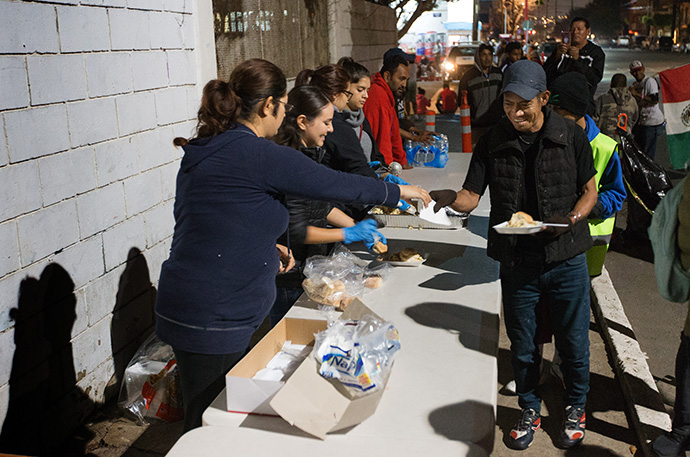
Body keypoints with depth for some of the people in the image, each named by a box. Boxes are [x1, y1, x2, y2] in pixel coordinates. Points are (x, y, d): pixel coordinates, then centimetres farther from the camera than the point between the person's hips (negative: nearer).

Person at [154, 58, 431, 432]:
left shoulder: (204, 151, 10)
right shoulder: (259, 155, -18)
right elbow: (336, 184, -11)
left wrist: (266, 247, 15)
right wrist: (397, 191, 4)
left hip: (186, 309, 9)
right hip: (211, 320, -9)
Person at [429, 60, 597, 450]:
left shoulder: (571, 135, -5)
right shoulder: (493, 142, -3)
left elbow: (589, 190, 3)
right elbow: (471, 197, -6)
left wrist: (571, 220, -16)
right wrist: (449, 197, -28)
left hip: (566, 258, -1)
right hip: (516, 261, 1)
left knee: (573, 341, 13)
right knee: (522, 345, 14)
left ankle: (576, 408, 39)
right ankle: (530, 410, 38)